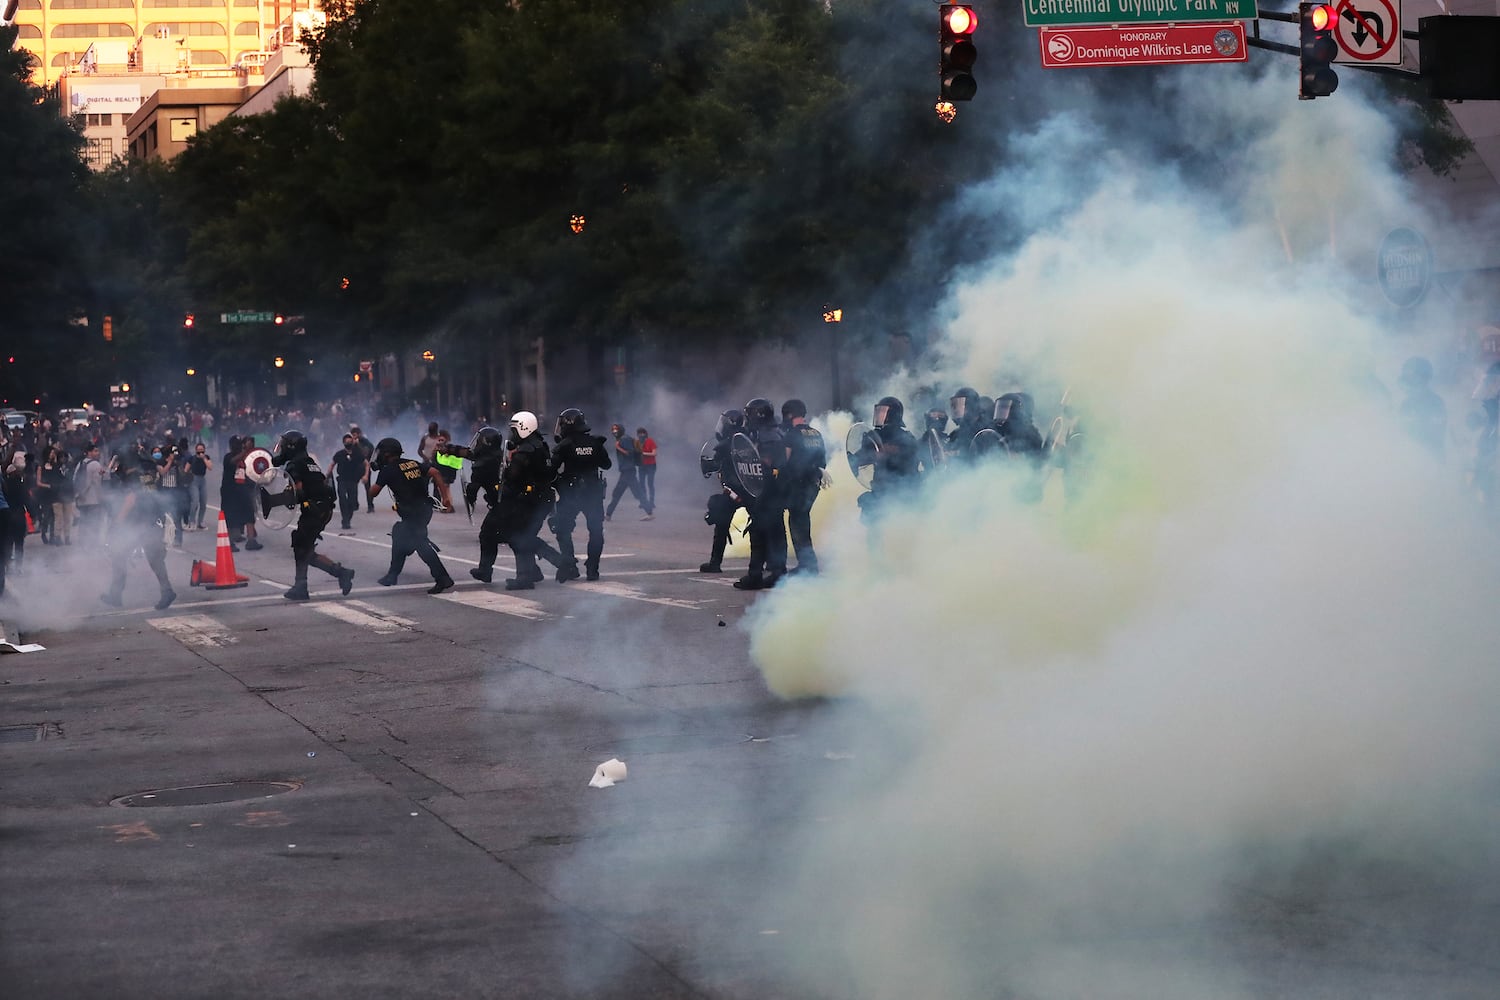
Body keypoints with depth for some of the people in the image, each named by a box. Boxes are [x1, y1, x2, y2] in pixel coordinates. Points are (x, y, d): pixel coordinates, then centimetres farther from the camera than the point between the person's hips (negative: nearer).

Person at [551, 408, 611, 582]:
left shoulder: (564, 445, -10)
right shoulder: (596, 442, -1)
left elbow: (552, 469, -11)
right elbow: (606, 464, 8)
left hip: (570, 494, -3)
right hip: (594, 492, 3)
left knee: (563, 530, 7)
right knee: (596, 531, 13)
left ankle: (569, 566, -6)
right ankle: (592, 568, 9)